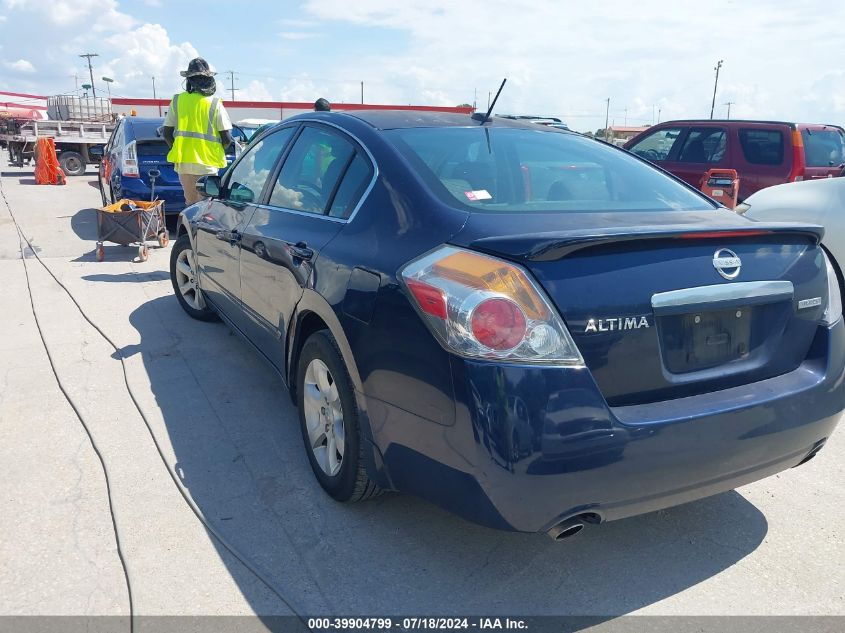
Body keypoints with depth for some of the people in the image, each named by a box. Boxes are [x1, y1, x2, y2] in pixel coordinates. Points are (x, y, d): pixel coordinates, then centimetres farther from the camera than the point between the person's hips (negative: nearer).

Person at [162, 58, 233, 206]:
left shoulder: (177, 100, 4)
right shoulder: (215, 103, -6)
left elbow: (167, 134, 5)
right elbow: (227, 138, -8)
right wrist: (218, 152, 11)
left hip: (183, 162, 3)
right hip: (208, 163, -3)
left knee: (191, 203, 15)